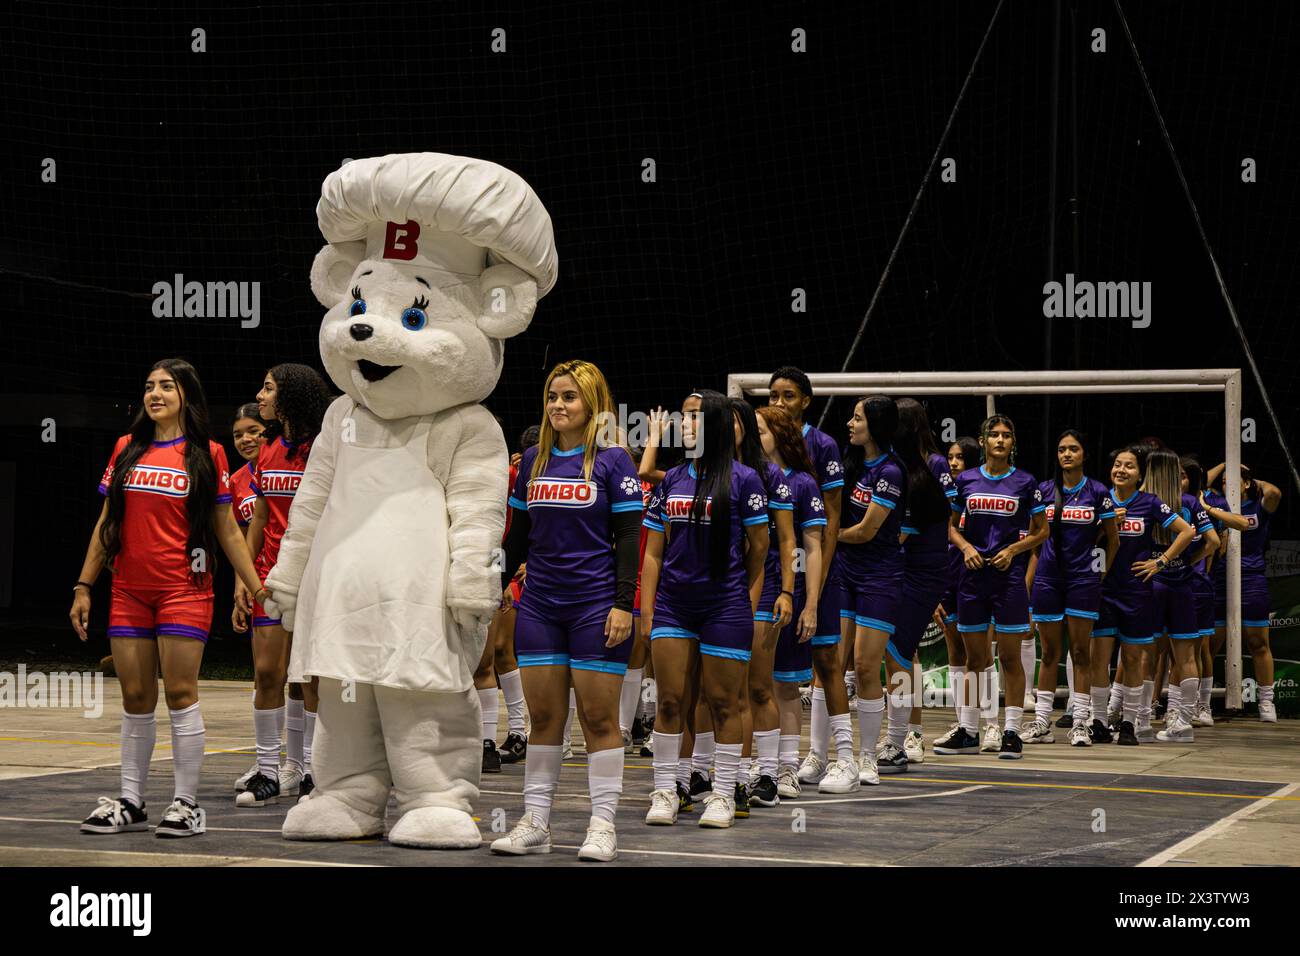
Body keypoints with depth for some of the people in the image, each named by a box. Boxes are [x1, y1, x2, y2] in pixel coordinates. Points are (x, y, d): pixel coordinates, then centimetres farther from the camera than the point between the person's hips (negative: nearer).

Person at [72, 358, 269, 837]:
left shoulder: (207, 454, 1)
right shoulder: (127, 449, 10)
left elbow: (227, 532, 5)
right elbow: (105, 523, 13)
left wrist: (258, 588, 1)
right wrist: (83, 586, 10)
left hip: (183, 590, -3)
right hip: (129, 591, 4)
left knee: (180, 693, -6)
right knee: (135, 697, 6)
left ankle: (186, 803, 0)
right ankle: (131, 802, 14)